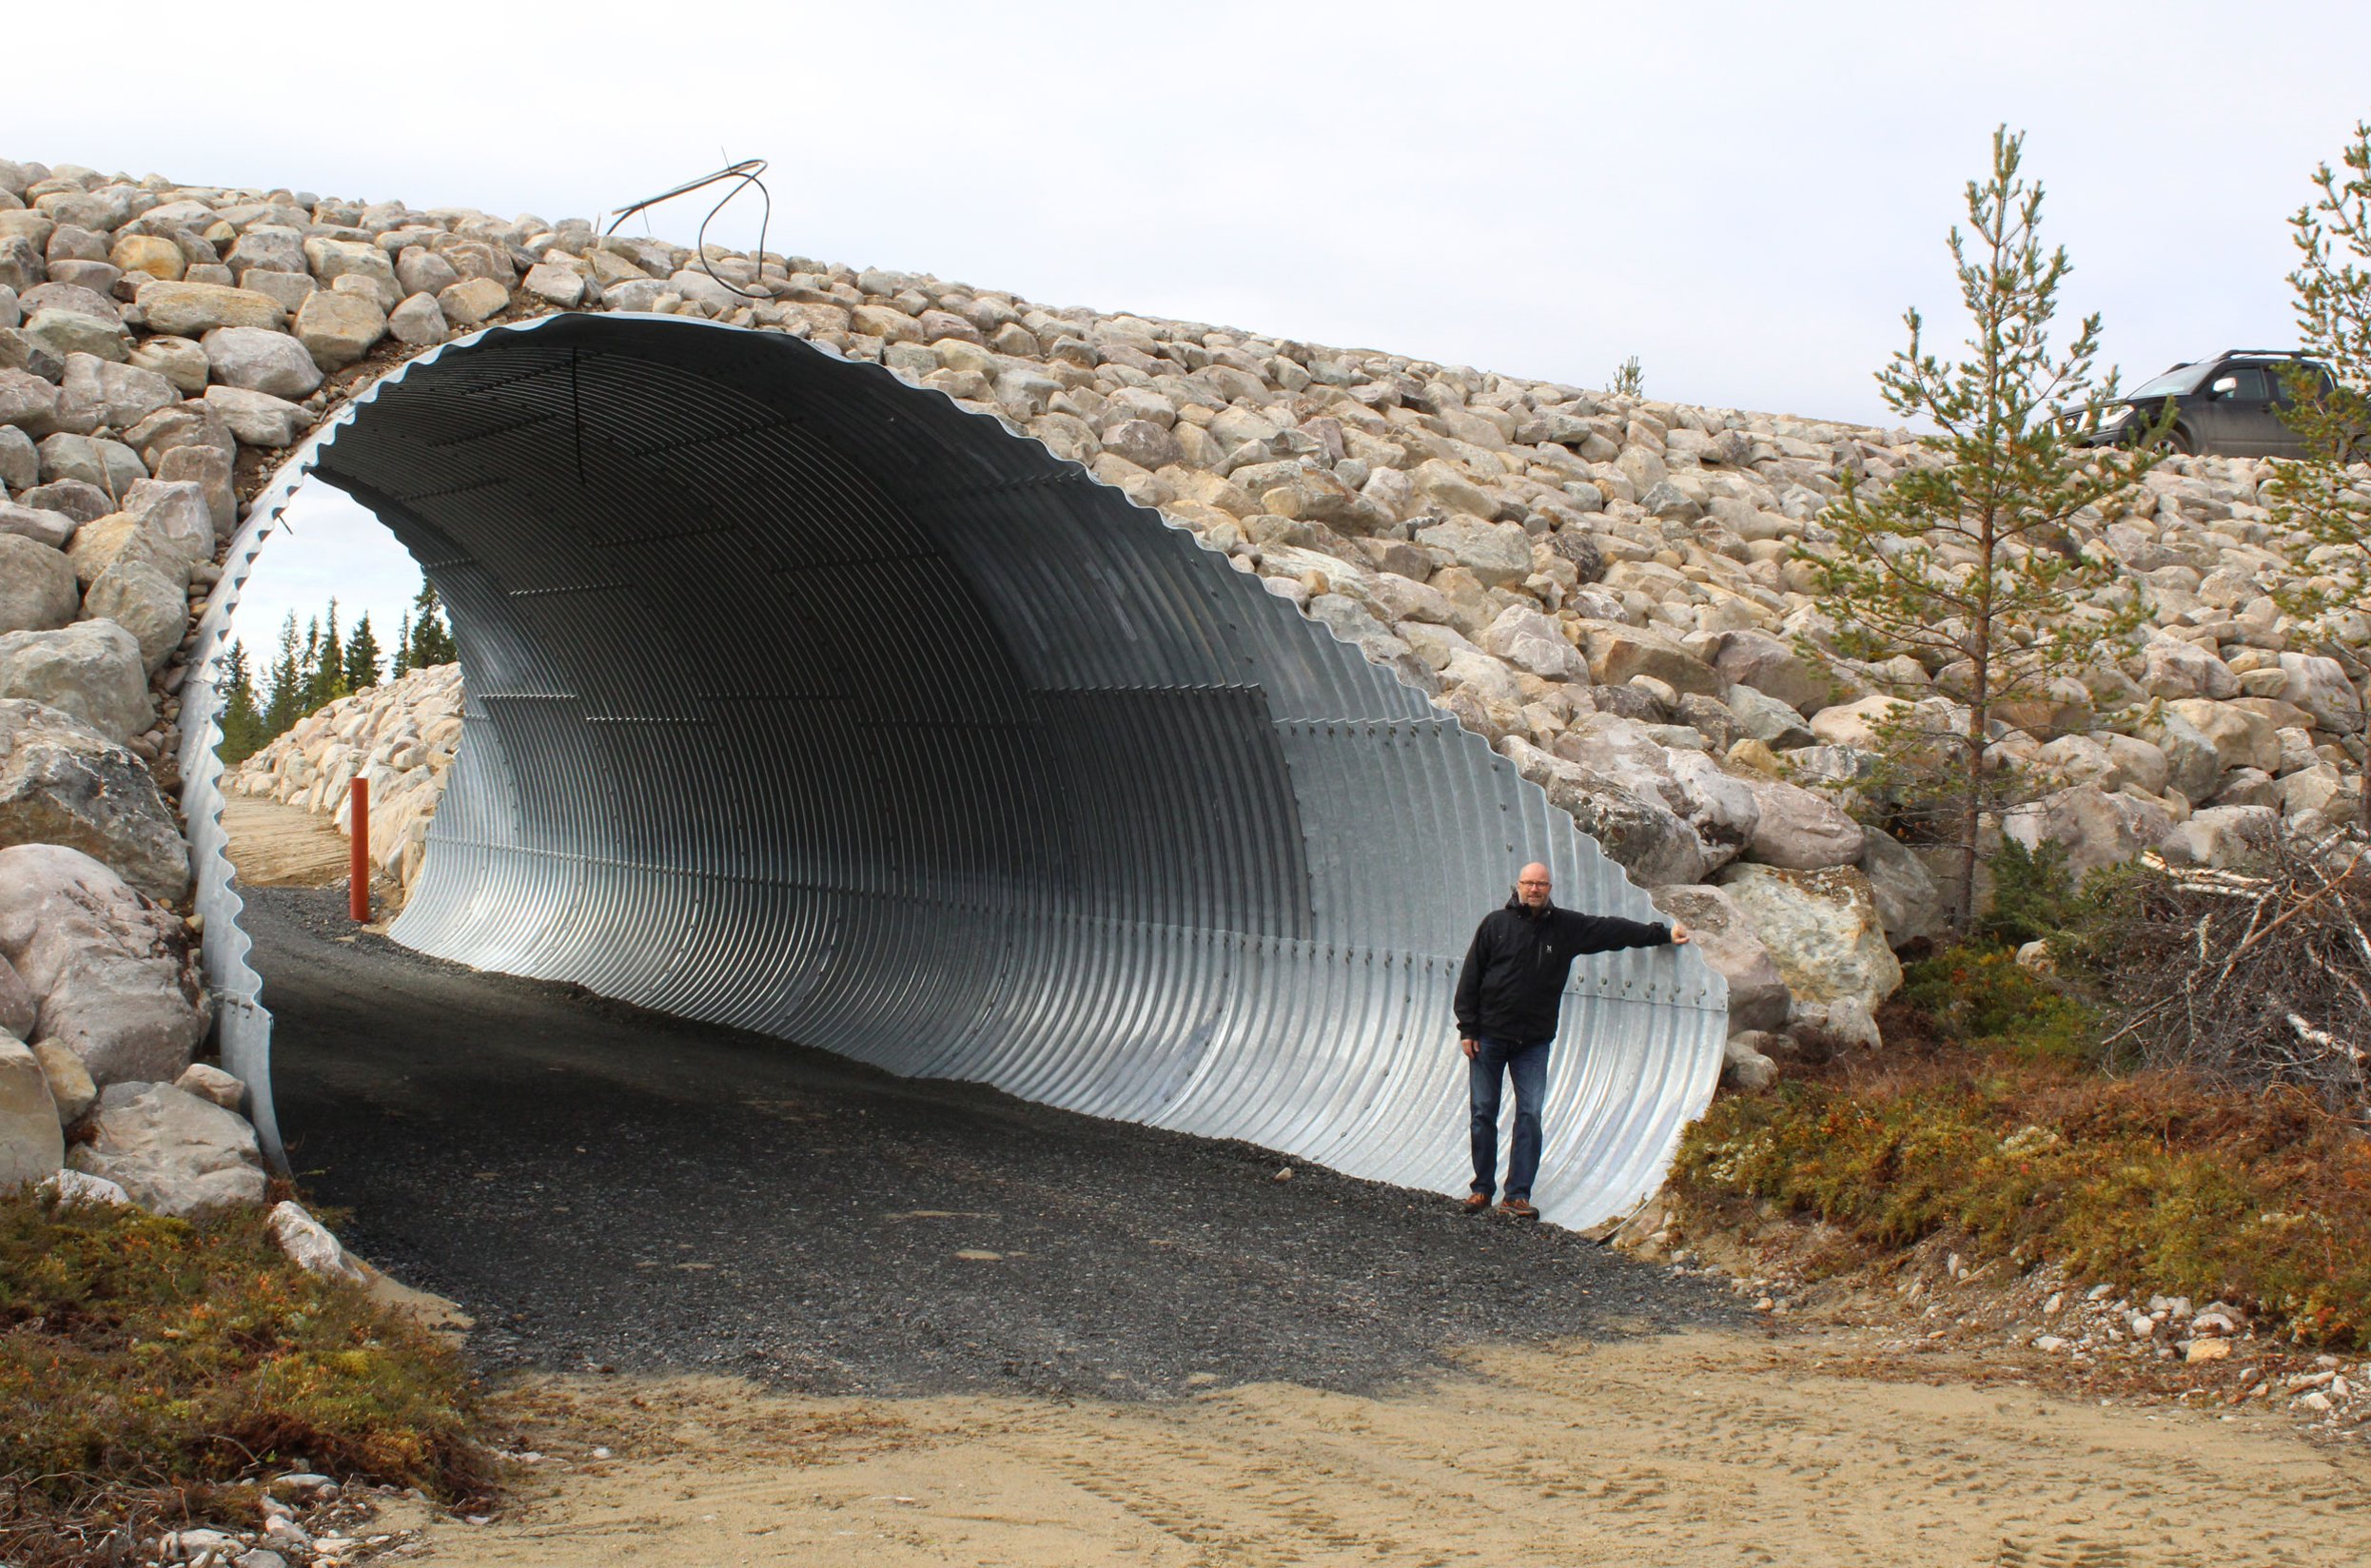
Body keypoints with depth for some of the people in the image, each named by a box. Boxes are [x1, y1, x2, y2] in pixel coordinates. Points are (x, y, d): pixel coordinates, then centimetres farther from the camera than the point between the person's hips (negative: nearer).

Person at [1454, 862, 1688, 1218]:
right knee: (1483, 1113, 3)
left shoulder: (1567, 927, 5)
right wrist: (1467, 1029, -5)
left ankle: (1517, 1196, -1)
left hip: (1534, 1042, 1)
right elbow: (1470, 978, 0)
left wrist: (1662, 933, 9)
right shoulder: (1496, 924, -1)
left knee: (1530, 1115, -5)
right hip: (1489, 1035, -1)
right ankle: (1482, 1188, 14)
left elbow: (1612, 929, 11)